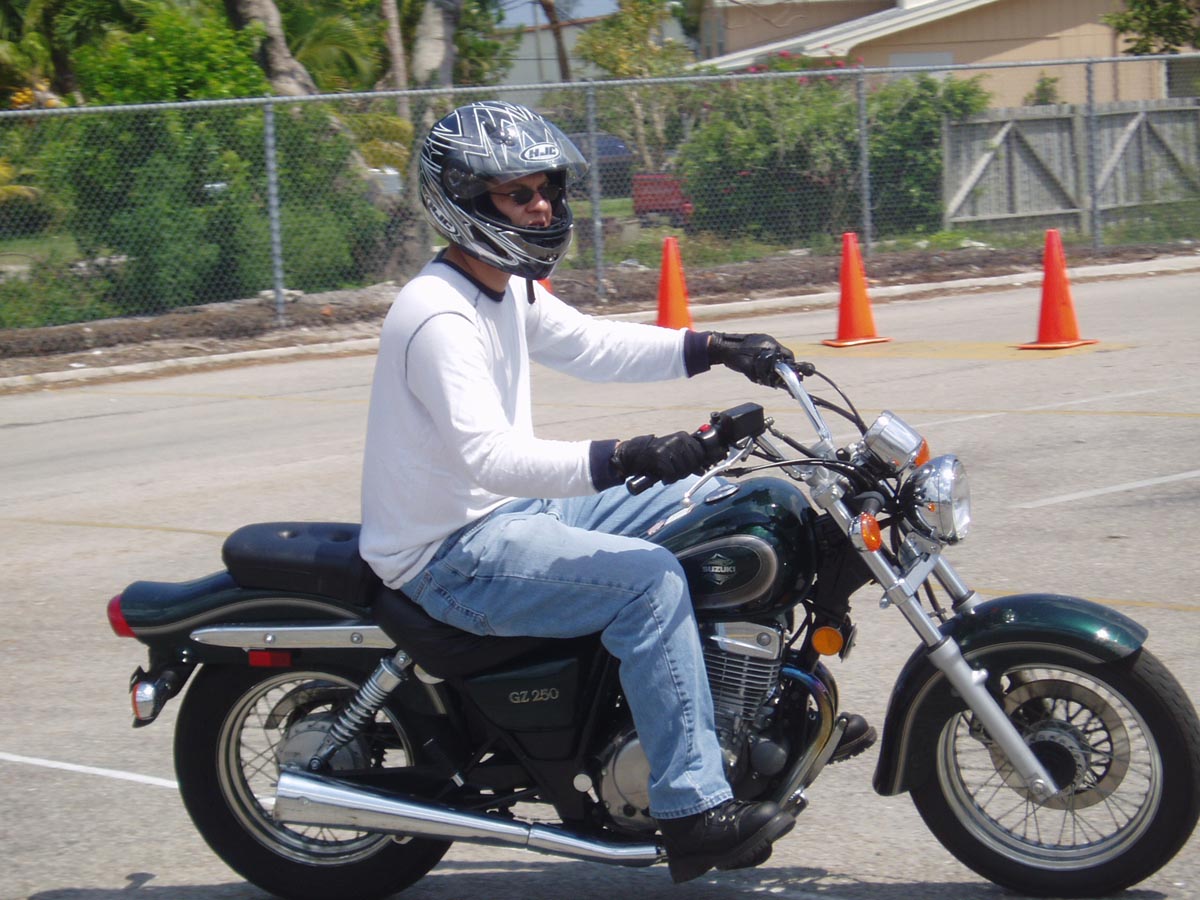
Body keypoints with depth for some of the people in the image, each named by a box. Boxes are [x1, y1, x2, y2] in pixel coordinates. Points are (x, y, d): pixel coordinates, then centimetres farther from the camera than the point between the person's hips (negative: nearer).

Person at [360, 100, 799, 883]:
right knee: (650, 579, -26)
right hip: (451, 553, -11)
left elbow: (592, 345, 18)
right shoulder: (440, 317, -23)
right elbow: (489, 457, -34)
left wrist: (715, 348, 6)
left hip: (510, 511, 11)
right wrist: (628, 458, -42)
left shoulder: (509, 290, 9)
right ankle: (694, 811, -24)